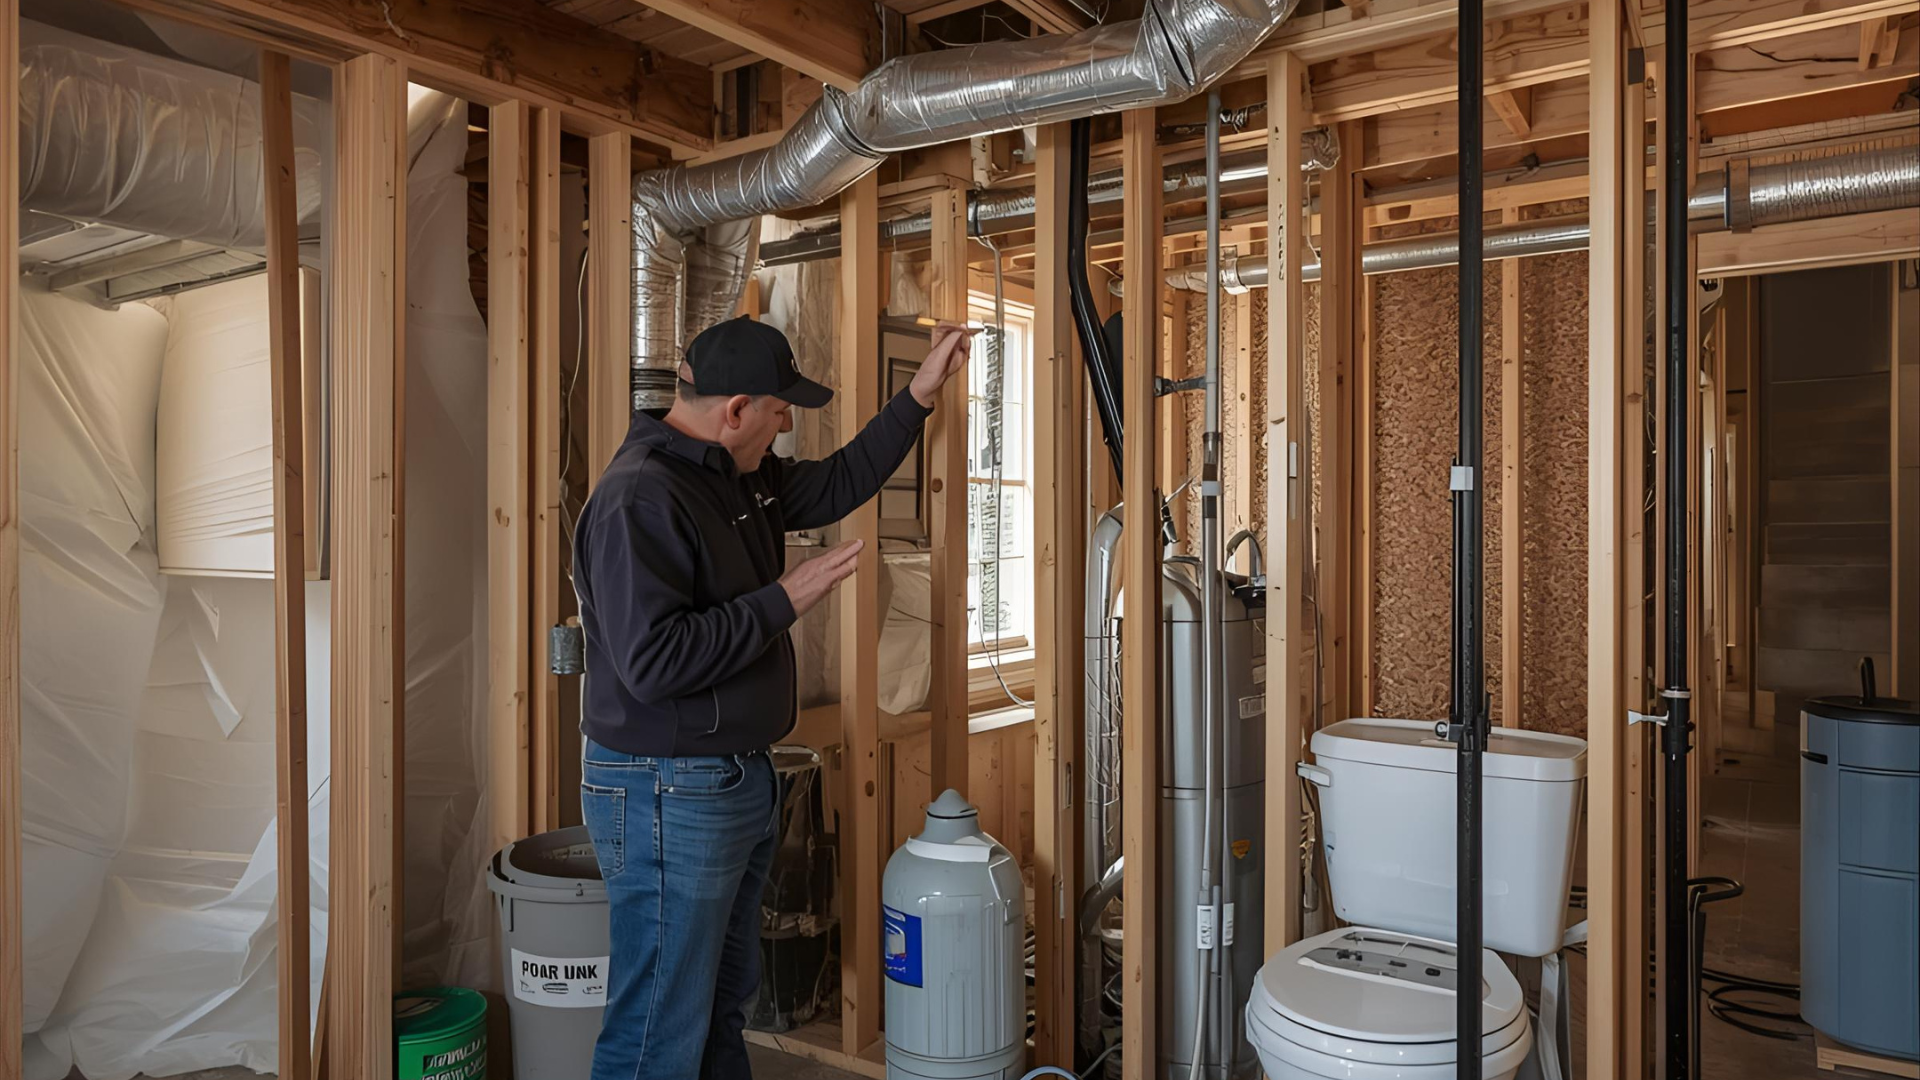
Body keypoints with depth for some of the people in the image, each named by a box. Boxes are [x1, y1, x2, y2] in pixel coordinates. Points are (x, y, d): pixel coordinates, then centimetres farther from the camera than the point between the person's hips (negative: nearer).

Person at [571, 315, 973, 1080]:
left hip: (739, 781, 10)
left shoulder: (743, 477, 8)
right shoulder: (640, 498, -22)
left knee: (724, 1004, 23)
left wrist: (921, 393, 16)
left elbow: (838, 483, 20)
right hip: (670, 796, -10)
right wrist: (783, 601, -21)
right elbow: (652, 659, -29)